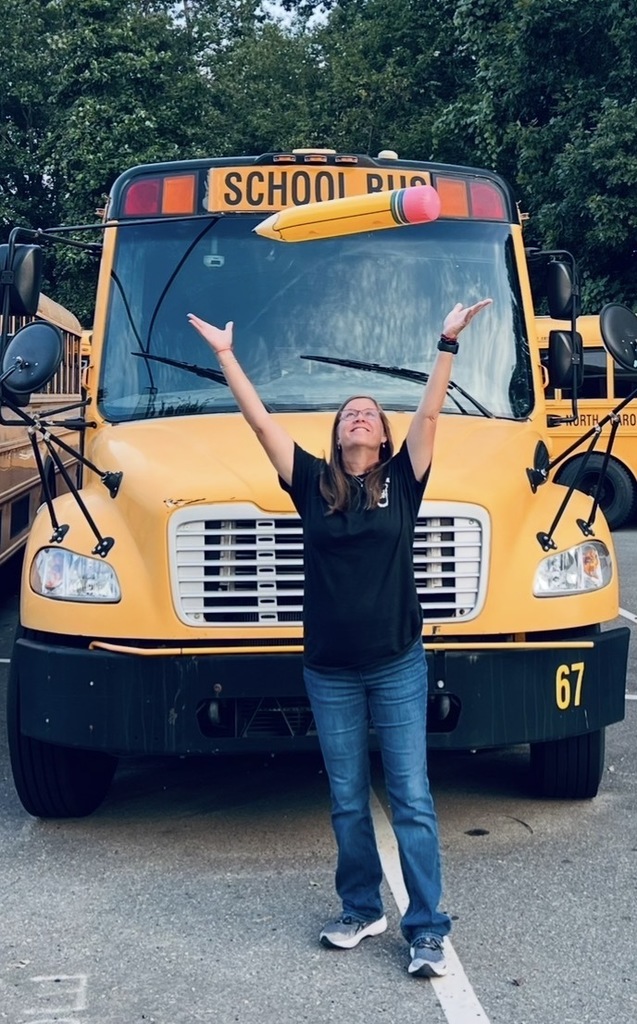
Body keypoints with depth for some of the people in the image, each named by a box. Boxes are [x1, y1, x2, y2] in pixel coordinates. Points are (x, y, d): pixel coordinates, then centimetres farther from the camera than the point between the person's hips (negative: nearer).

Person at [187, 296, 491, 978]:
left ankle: (427, 928, 7)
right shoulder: (312, 484, 4)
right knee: (347, 800, 12)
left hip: (397, 666, -1)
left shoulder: (402, 480, 2)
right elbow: (261, 421, 2)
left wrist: (447, 343, -11)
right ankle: (361, 909, 27)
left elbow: (429, 413, -6)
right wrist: (225, 355, 1)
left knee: (411, 798, 0)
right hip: (329, 672, 2)